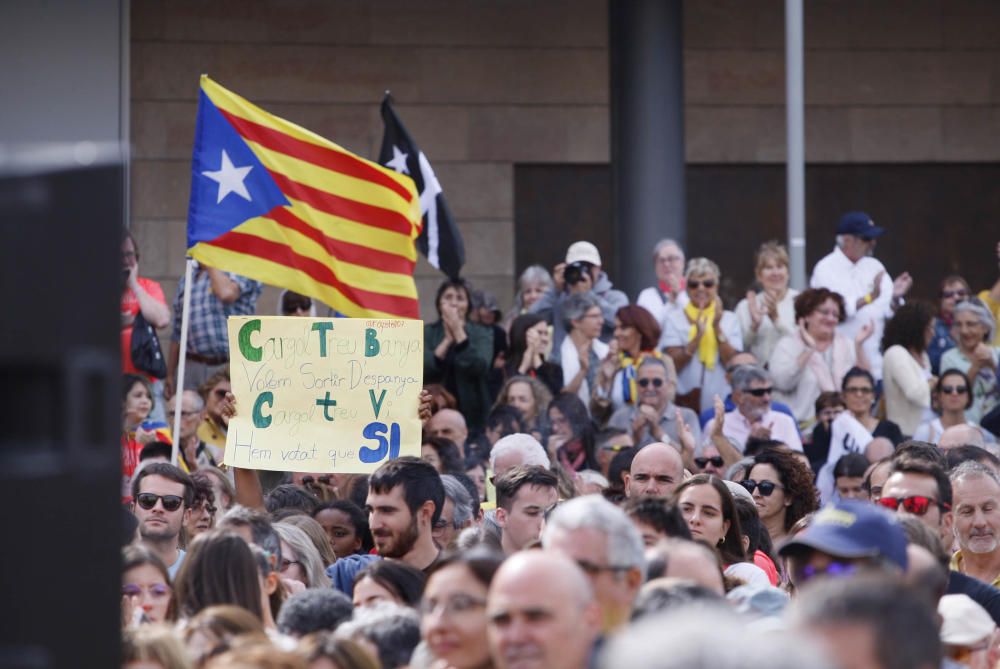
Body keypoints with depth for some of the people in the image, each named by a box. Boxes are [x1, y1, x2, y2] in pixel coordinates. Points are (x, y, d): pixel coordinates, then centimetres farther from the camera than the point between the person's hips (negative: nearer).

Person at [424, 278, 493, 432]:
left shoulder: (481, 334, 4)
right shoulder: (427, 333, 6)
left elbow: (480, 368, -14)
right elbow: (424, 370, -8)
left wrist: (458, 332, -12)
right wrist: (447, 340, -14)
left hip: (471, 412, 0)